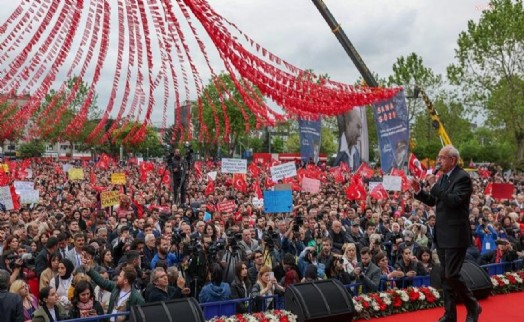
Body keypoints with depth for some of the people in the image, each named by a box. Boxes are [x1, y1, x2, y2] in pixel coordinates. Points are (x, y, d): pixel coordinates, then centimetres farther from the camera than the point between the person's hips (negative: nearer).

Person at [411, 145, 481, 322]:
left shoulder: (463, 177, -13)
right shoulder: (443, 177, 11)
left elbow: (454, 200, -26)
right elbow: (432, 201, 15)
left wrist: (434, 185, -25)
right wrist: (418, 190, 0)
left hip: (455, 236, -8)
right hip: (442, 235, 9)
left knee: (452, 275, -7)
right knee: (445, 276, 12)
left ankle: (473, 307, 15)